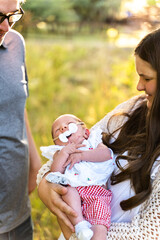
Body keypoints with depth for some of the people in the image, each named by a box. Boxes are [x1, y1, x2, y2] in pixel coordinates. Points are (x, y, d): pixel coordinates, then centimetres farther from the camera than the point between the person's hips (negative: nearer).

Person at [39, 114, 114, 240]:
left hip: (98, 190, -2)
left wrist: (81, 155, -6)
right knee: (68, 189, -30)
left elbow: (107, 154, -2)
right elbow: (56, 171, 2)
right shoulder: (60, 153, 22)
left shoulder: (93, 142, 21)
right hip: (74, 193, 2)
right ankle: (80, 223, -28)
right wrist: (64, 152, -5)